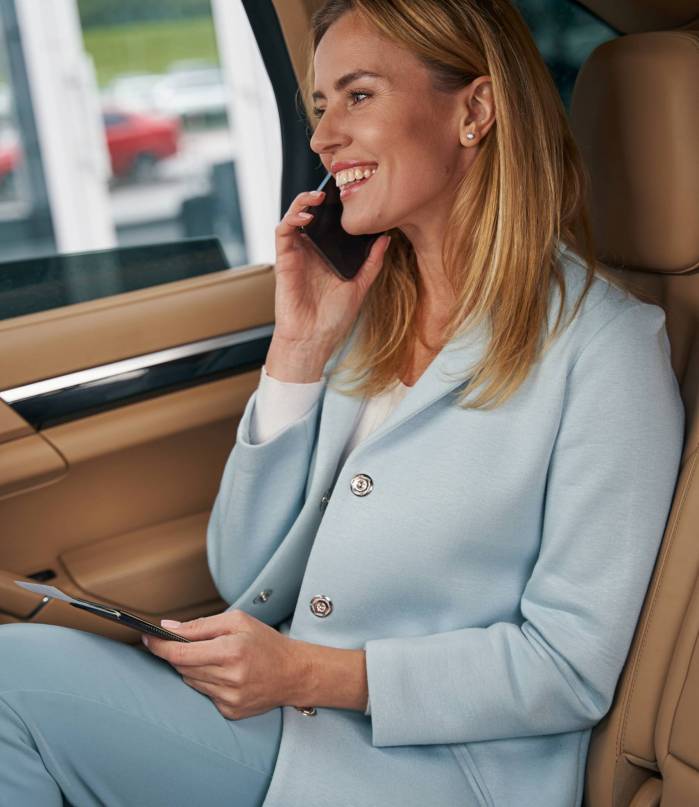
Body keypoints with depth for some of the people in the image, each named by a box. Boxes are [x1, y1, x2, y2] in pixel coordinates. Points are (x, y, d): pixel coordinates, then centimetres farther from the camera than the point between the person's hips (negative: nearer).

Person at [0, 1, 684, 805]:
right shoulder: (365, 313, 8)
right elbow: (246, 582, 6)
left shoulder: (602, 341, -10)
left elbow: (574, 668, -11)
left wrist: (310, 673, -17)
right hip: (277, 720, 5)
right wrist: (299, 348, -3)